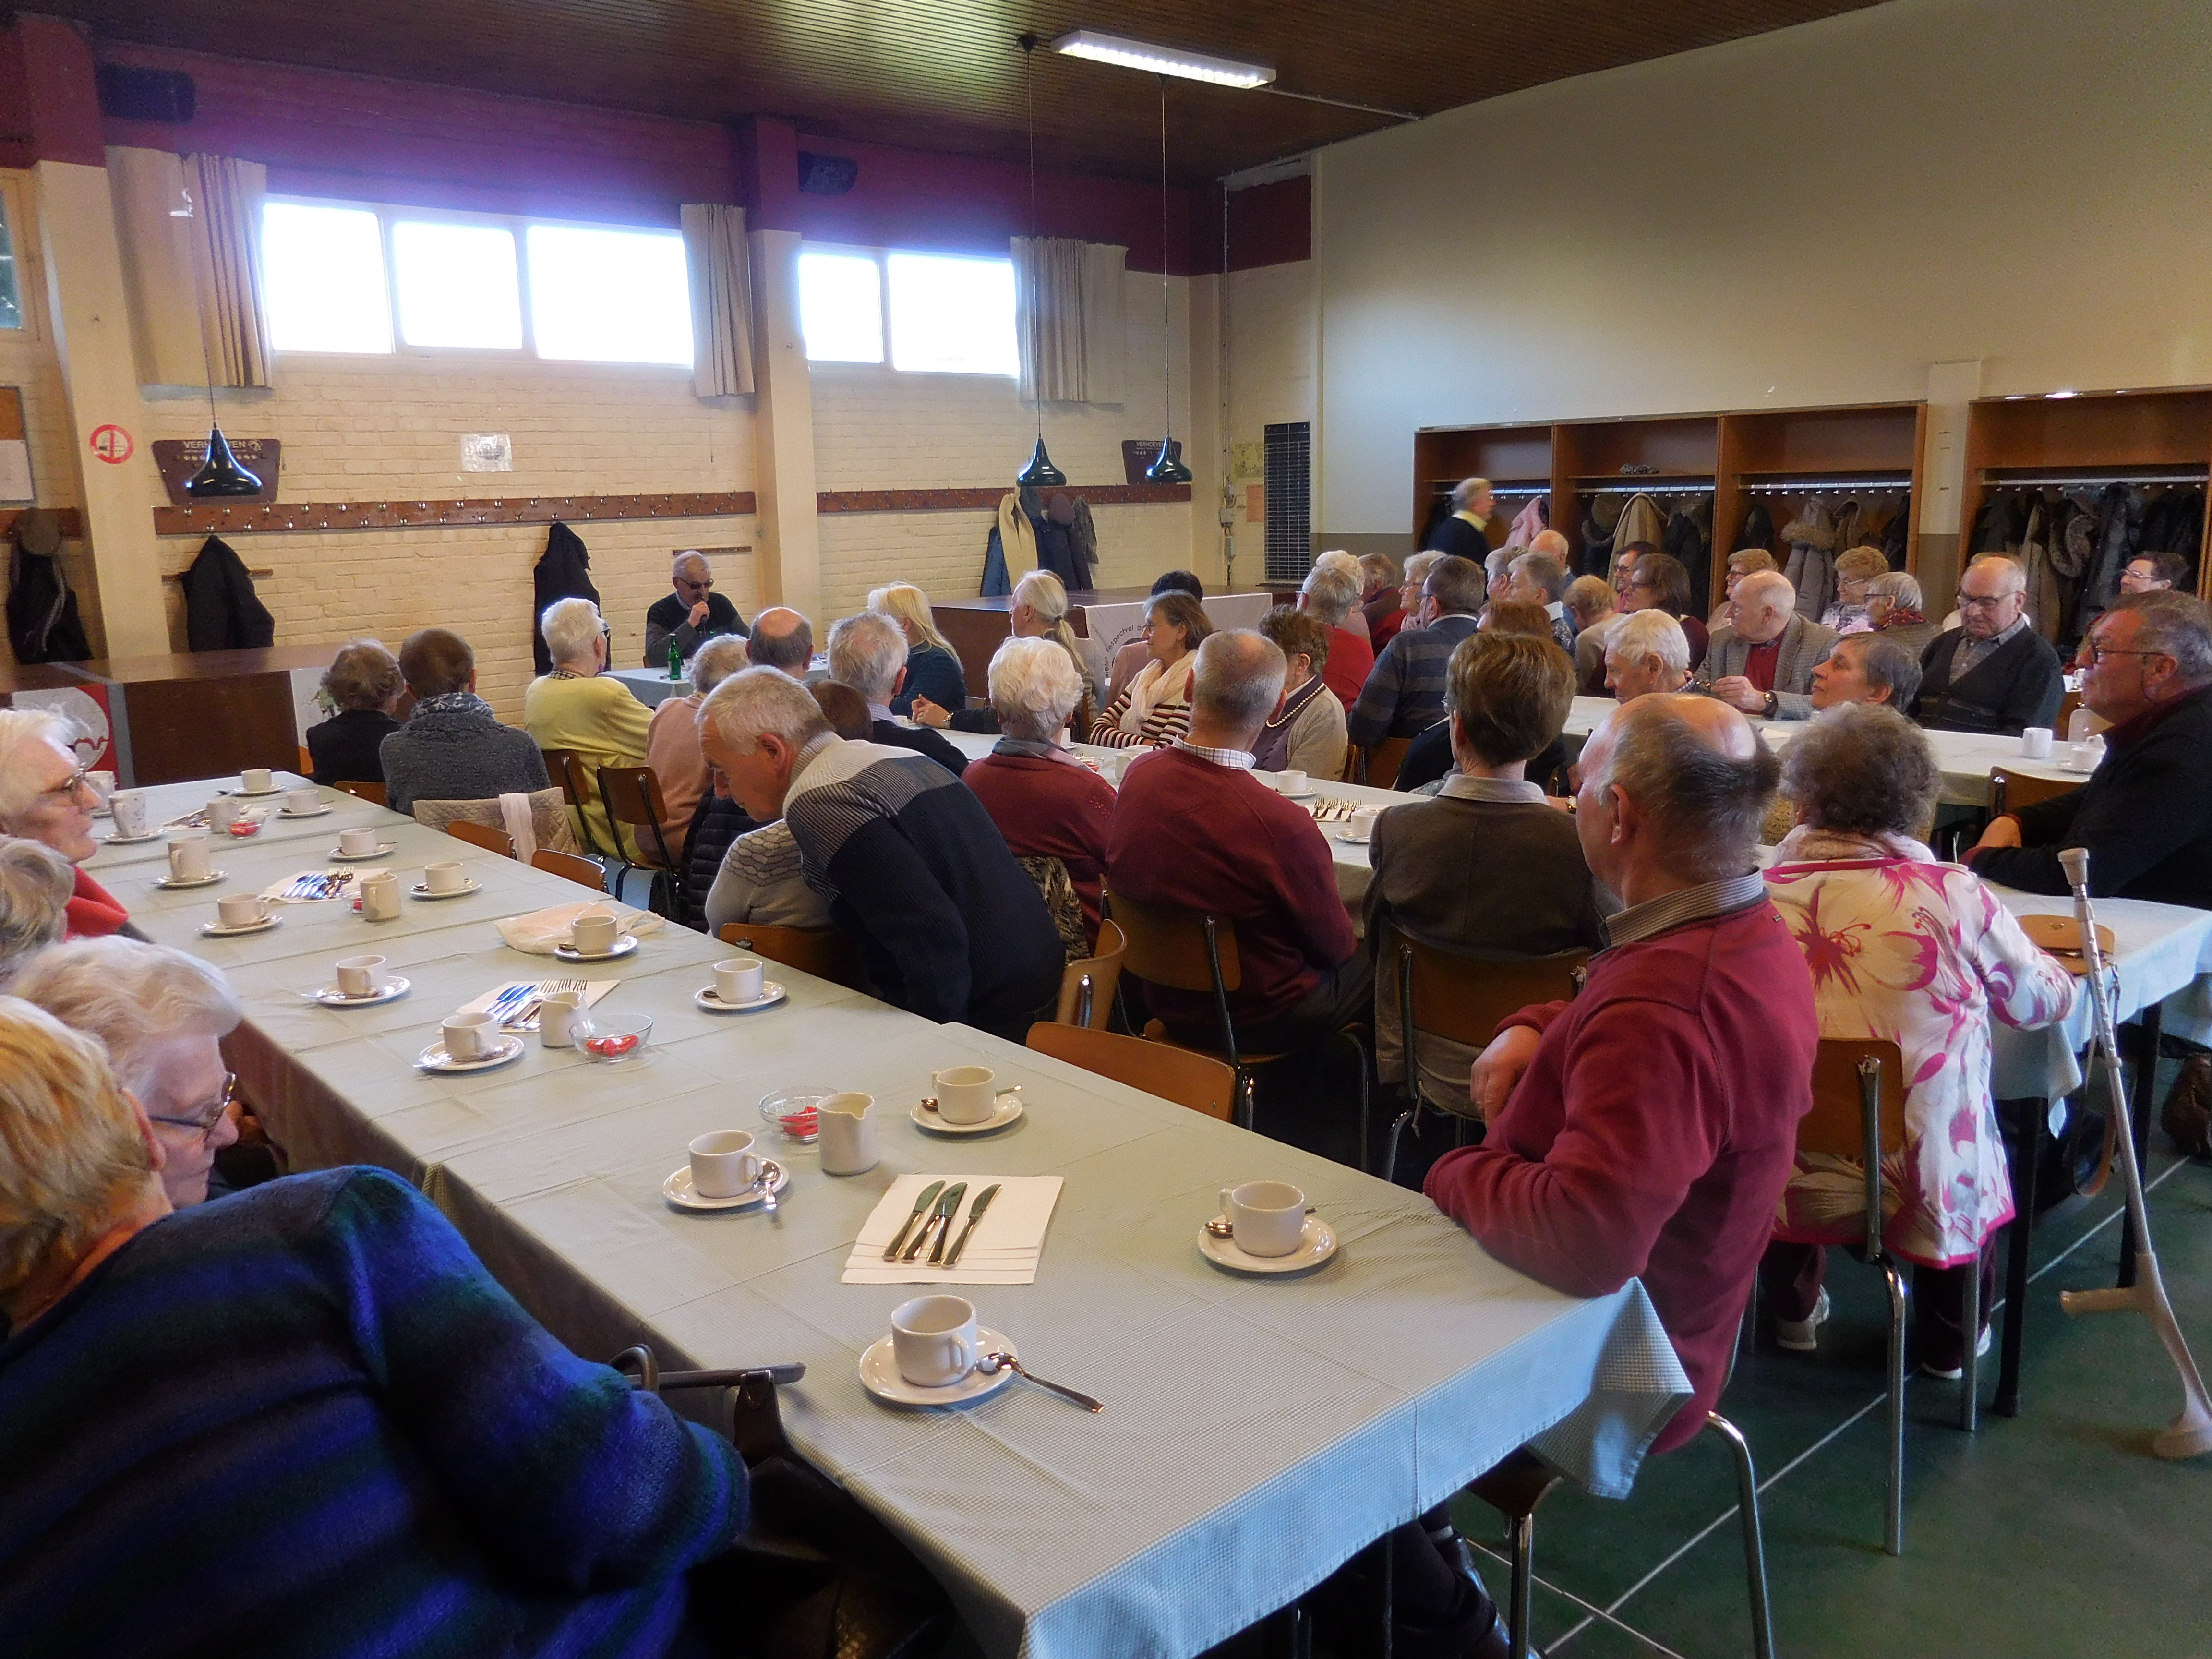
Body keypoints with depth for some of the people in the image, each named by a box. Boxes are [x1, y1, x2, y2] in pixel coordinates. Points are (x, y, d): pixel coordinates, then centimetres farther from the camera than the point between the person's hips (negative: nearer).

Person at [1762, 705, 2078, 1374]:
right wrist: (2034, 952, 25)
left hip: (1778, 1182, 1)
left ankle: (1792, 1310, 53)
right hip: (1924, 1186, -1)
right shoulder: (1955, 898, -15)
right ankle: (1950, 1343, 50)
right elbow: (2044, 1002, 2)